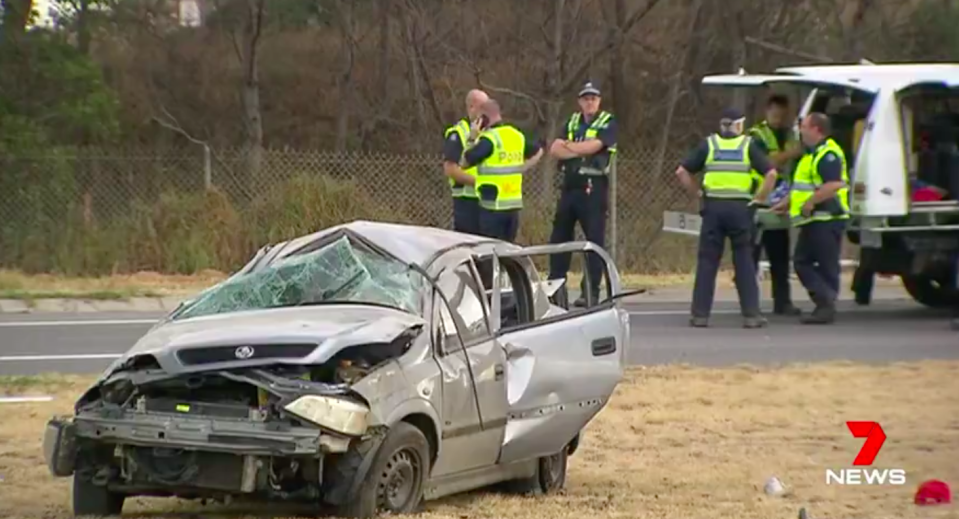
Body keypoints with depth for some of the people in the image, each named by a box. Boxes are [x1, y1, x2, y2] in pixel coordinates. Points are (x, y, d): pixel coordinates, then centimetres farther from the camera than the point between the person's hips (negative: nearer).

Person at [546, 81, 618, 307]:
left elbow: (593, 146, -15)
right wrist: (581, 151, -11)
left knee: (594, 240, -6)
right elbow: (555, 150, 1)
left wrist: (567, 146, -2)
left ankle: (591, 291, -4)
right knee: (559, 236, 10)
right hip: (569, 186, 6)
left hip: (593, 188, -6)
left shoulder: (607, 123, 0)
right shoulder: (572, 122, 14)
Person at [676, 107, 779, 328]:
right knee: (744, 262, 5)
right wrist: (758, 198, 1)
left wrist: (698, 192, 9)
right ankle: (751, 314, 3)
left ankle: (700, 314, 4)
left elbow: (682, 172, 4)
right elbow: (771, 173, -6)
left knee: (707, 261, 5)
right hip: (740, 208, -1)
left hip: (713, 207, 1)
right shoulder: (748, 146, 2)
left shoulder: (708, 145, 6)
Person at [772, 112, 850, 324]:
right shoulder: (812, 154, 20)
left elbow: (834, 185, -28)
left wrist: (810, 202, -25)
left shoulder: (828, 155, -16)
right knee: (802, 261, 8)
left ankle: (826, 307, -3)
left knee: (826, 265, -6)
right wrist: (787, 203, 25)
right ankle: (824, 302, 7)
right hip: (813, 220, 11)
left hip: (826, 219, -11)